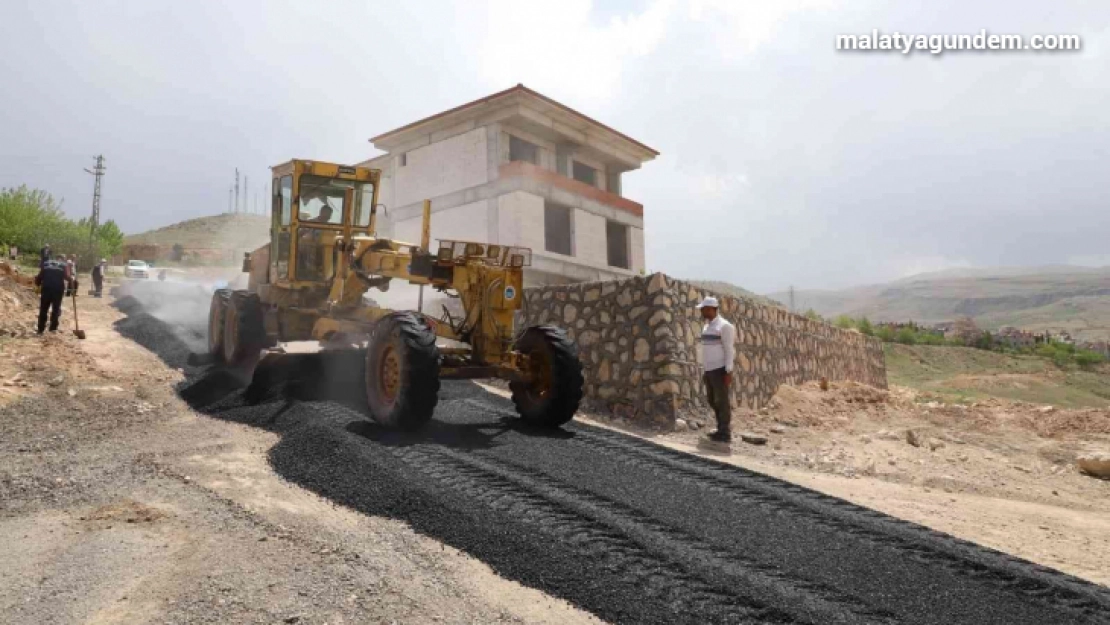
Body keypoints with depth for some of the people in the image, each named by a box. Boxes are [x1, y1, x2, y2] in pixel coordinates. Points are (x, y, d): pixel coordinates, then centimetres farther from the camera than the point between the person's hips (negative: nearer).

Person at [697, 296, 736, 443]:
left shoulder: (724, 326, -13)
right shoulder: (707, 326, 13)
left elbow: (729, 350, -15)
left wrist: (729, 372, -18)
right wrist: (704, 370, 18)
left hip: (720, 370, -9)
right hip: (710, 370, 9)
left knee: (722, 401, -3)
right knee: (712, 401, 12)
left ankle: (725, 433, 5)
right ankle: (721, 430, 23)